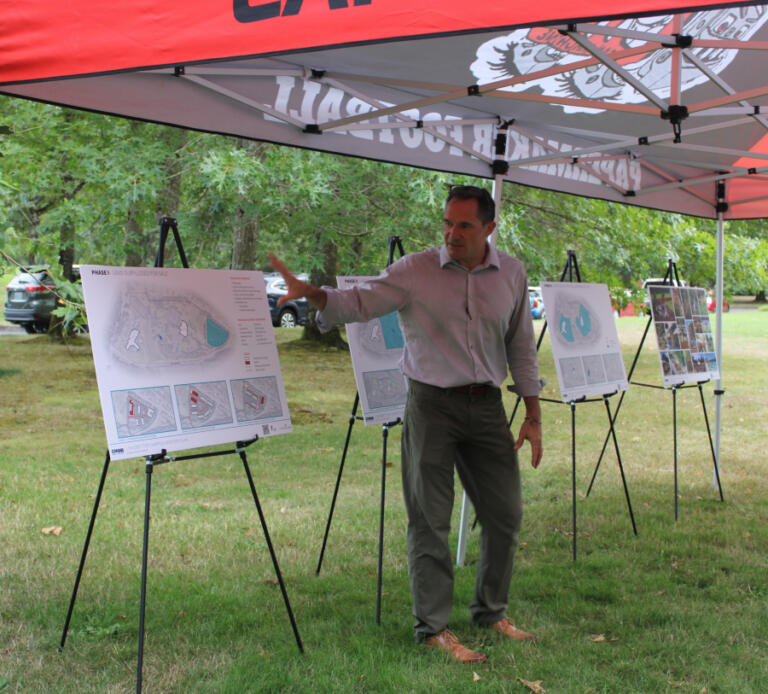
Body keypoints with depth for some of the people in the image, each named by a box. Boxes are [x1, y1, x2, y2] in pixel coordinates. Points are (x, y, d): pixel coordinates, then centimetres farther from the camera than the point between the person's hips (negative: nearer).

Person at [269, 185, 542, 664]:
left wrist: (533, 416, 8)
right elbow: (359, 303, -13)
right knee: (431, 519, -1)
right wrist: (310, 292, -32)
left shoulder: (512, 275, 4)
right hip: (432, 404, -4)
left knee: (505, 514, 10)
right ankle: (433, 628, 11)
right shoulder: (414, 272, -6)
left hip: (486, 405, 4)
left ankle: (492, 612, 30)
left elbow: (522, 347, 10)